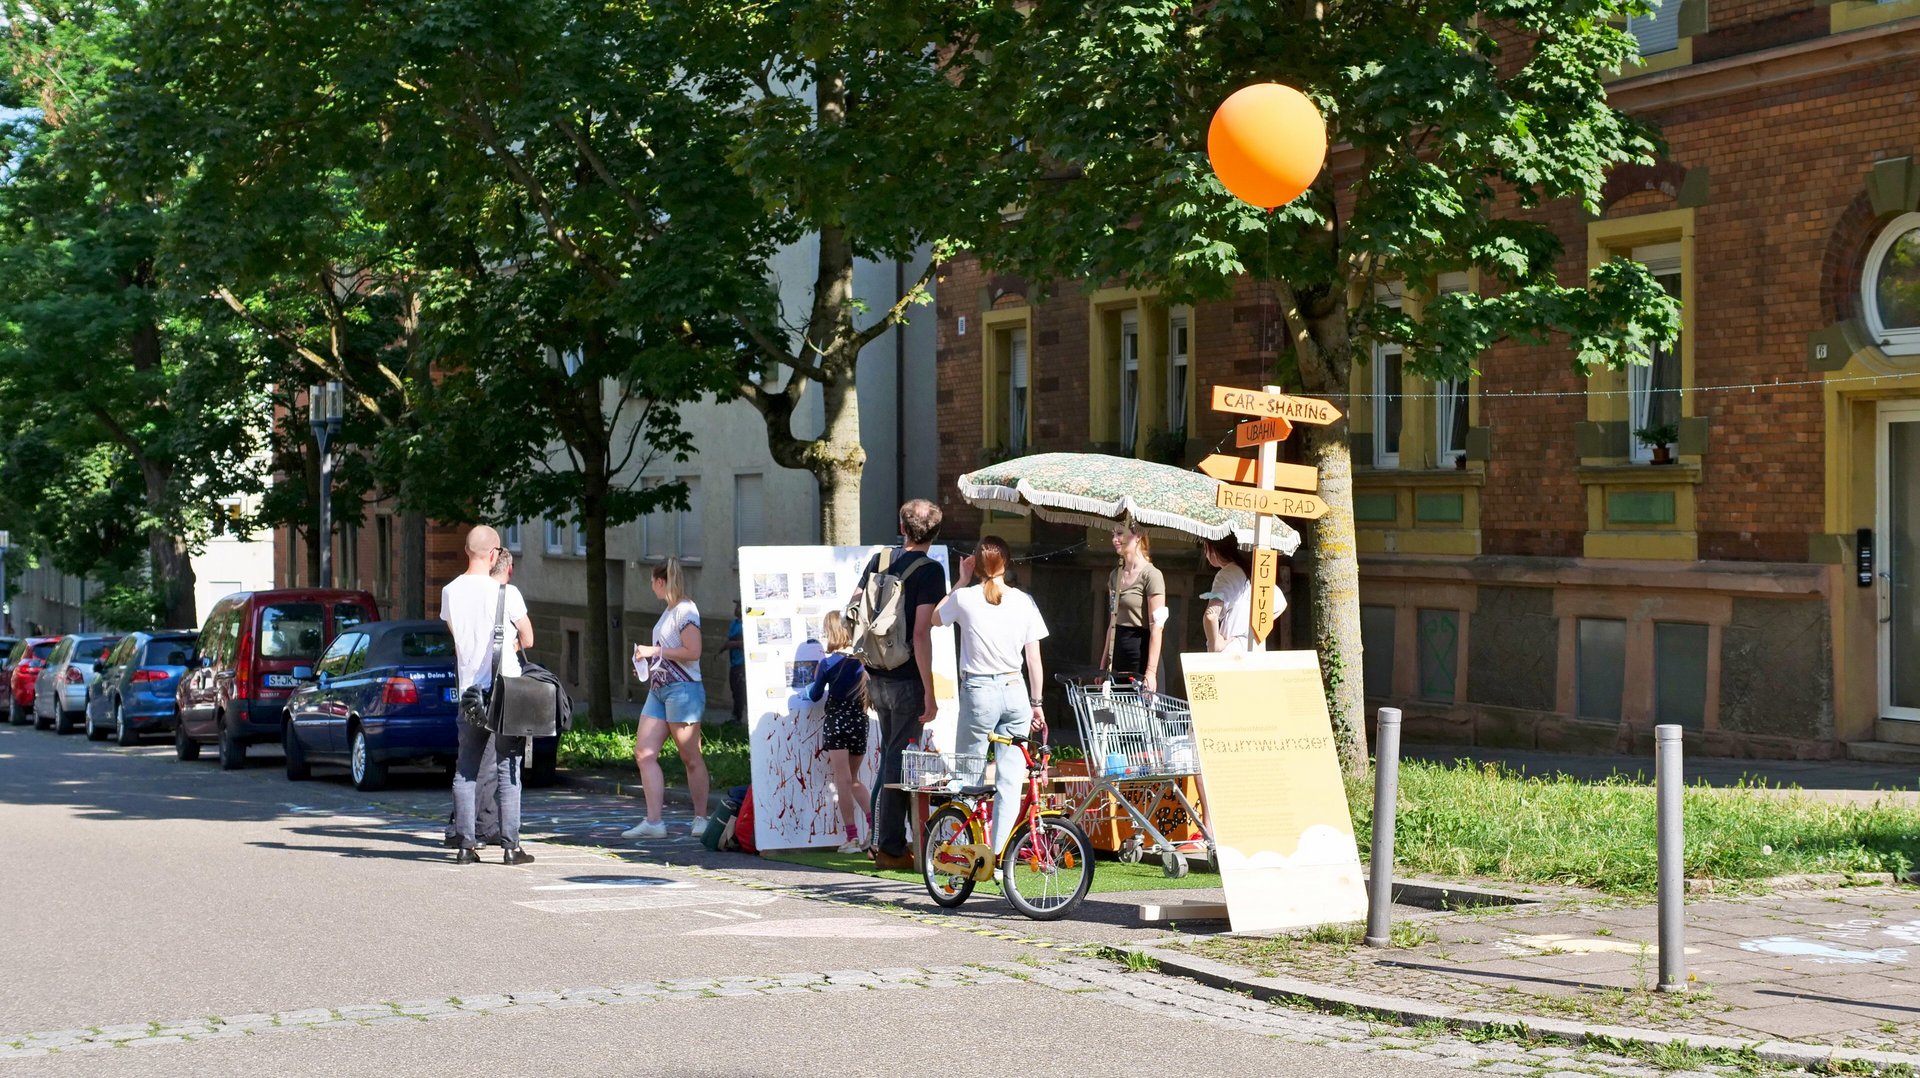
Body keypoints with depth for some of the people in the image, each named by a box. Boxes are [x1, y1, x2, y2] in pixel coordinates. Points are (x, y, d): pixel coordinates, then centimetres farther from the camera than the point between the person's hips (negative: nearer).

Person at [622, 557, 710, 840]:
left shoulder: (685, 610, -10)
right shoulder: (668, 612, 18)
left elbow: (692, 652, -18)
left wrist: (655, 651, -14)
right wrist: (647, 660, 13)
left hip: (683, 689, -10)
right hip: (659, 690, 10)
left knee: (690, 758, -2)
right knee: (644, 753, -1)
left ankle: (701, 819, 8)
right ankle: (653, 821, -4)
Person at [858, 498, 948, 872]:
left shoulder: (878, 560, 7)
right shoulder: (930, 571, -12)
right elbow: (921, 634, -19)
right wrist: (929, 692, -16)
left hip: (877, 677, 6)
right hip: (907, 680, -6)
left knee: (889, 755, 18)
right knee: (901, 761, 0)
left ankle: (880, 841, 23)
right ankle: (891, 849, 4)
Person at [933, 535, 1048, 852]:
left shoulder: (965, 597, -3)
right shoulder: (1024, 600, 1)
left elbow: (936, 618, 19)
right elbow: (1034, 659, 3)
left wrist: (962, 580, 19)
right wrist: (1036, 704, 12)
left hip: (979, 692, -2)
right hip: (1015, 691, 2)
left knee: (967, 778, 7)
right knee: (1010, 781, 5)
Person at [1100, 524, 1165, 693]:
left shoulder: (1151, 575, -9)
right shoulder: (1115, 575, 15)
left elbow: (1156, 628, -13)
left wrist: (1151, 672, -18)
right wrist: (1104, 664, 17)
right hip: (1118, 657, 7)